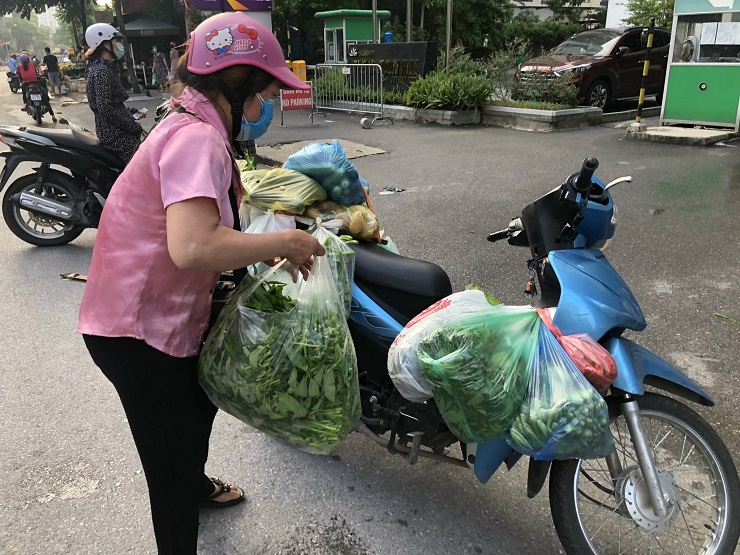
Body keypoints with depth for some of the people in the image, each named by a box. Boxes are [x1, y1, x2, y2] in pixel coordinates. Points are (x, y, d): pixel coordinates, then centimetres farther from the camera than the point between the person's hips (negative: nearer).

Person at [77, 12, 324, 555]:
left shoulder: (194, 128, 9)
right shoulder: (198, 138, -24)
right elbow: (192, 247, -39)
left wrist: (263, 249, 1)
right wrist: (283, 241, -27)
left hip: (171, 315, 11)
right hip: (140, 331, -11)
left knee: (200, 400, 32)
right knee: (172, 457, 2)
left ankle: (195, 485, 60)